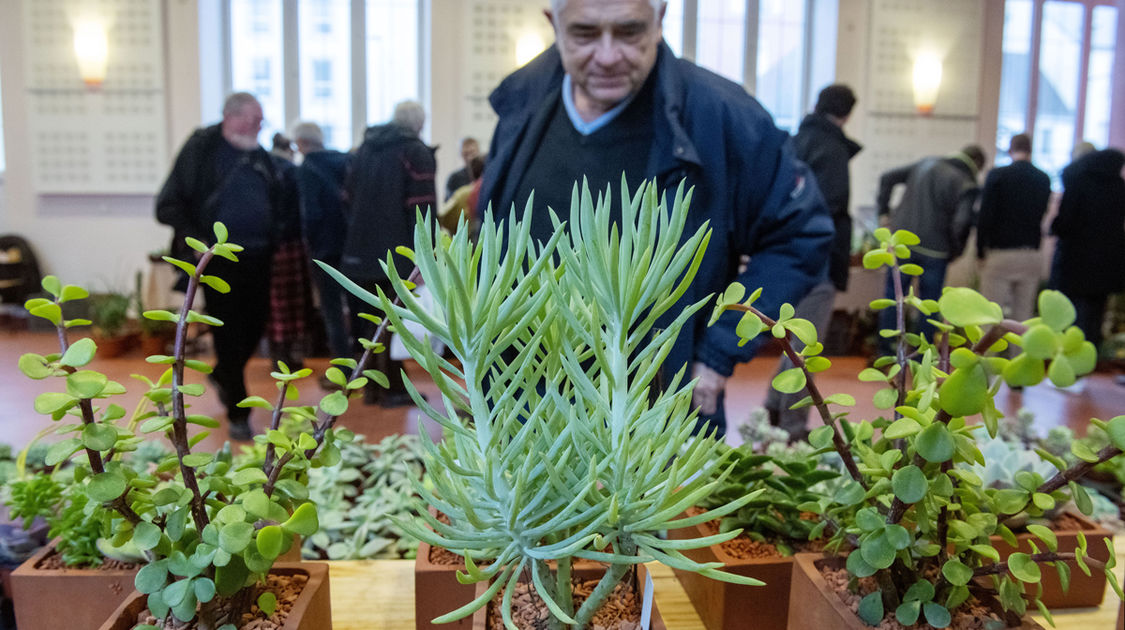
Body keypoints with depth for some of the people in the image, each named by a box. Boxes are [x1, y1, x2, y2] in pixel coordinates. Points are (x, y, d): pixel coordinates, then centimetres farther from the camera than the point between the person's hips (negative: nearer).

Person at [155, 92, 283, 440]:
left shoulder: (260, 156, 11)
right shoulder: (201, 148, -6)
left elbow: (274, 200, 24)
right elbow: (169, 205, -7)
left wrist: (270, 242, 11)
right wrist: (194, 240, -18)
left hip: (257, 257, 6)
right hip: (219, 258, -6)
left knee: (255, 325, 12)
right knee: (228, 333, 1)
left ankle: (222, 375, 42)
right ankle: (237, 414, 12)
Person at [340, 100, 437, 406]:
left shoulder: (364, 149, 14)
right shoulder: (416, 152, -8)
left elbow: (351, 194, 20)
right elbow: (422, 206, -15)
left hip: (361, 251, 7)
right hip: (397, 252, -6)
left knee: (370, 318, 14)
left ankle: (373, 385, 21)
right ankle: (391, 388, 1)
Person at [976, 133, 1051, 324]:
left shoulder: (997, 175, -6)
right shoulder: (1044, 179, 7)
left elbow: (985, 216, -8)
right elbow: (1042, 217, 11)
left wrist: (980, 251, -1)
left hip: (1000, 255, -4)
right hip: (1032, 257, 4)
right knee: (1024, 317, 9)